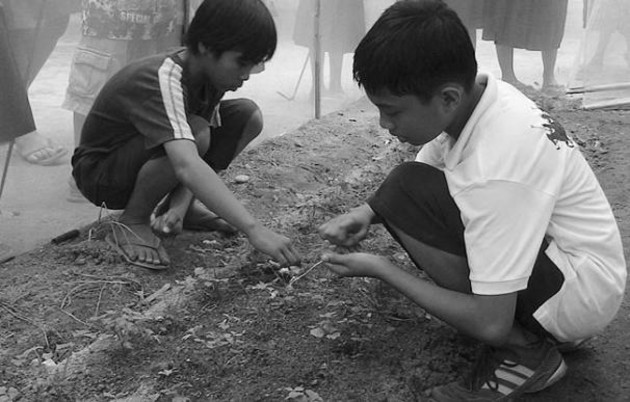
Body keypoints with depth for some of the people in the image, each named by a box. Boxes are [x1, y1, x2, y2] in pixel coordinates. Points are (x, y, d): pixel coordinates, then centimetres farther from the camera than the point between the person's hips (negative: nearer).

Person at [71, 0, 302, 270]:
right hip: (99, 172, -8)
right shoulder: (163, 81, -35)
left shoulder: (211, 75, -10)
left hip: (146, 160, 8)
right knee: (195, 133, -36)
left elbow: (200, 158, -8)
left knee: (248, 115, -7)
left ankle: (180, 208, 3)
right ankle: (132, 223, -14)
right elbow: (187, 166, -49)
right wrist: (254, 230, -53)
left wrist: (181, 202, -27)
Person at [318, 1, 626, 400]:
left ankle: (525, 351, -7)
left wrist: (381, 269, -19)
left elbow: (490, 325, -28)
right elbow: (425, 171, 10)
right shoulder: (471, 93, -9)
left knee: (408, 193, -24)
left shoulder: (495, 170, -33)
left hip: (584, 294, -9)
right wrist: (368, 212, -11)